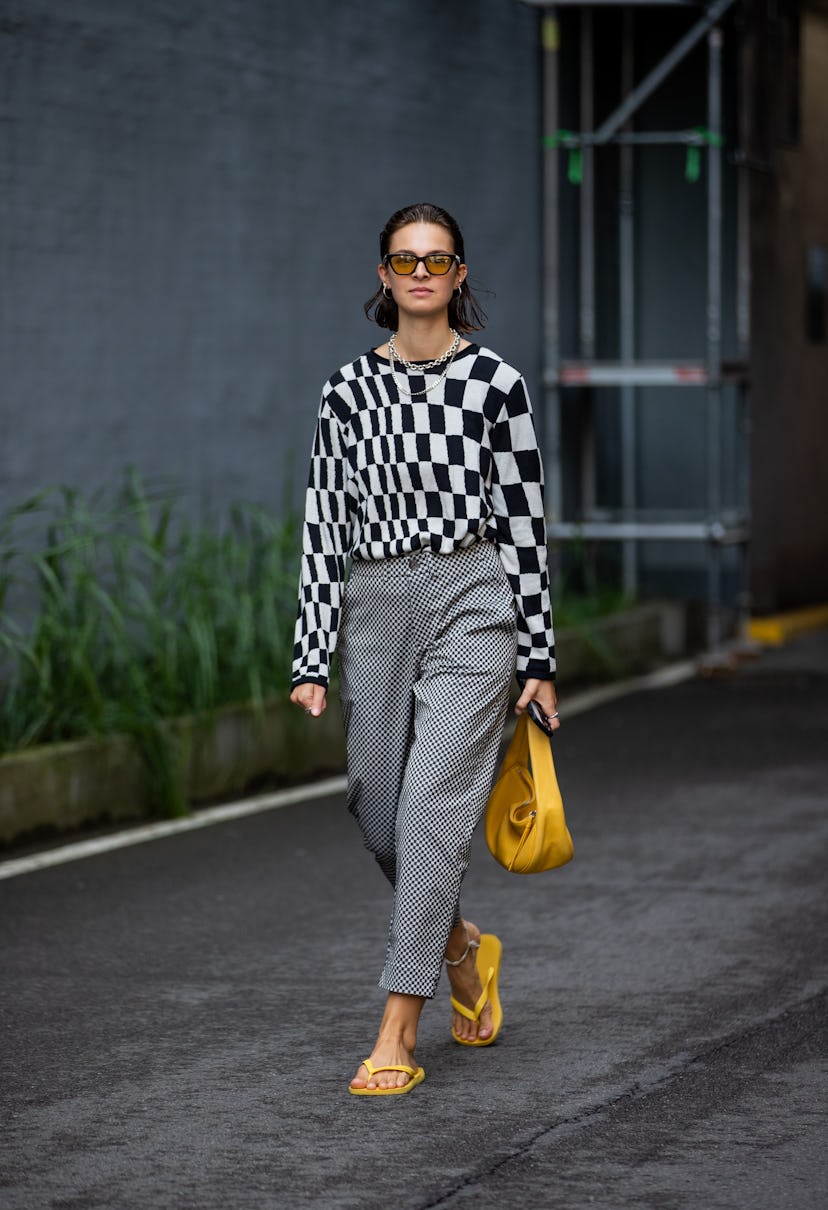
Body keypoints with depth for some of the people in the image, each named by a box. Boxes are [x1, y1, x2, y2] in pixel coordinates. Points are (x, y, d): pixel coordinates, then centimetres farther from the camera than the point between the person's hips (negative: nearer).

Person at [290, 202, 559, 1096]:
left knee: (432, 806, -11)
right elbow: (324, 523, 6)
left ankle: (397, 1037, -12)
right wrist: (311, 659, 1)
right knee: (378, 813, 8)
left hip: (471, 601, -4)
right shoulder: (349, 390, 7)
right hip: (373, 610, 4)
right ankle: (461, 946, 38)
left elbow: (524, 521, 0)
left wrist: (538, 656, -2)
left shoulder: (494, 382, -1)